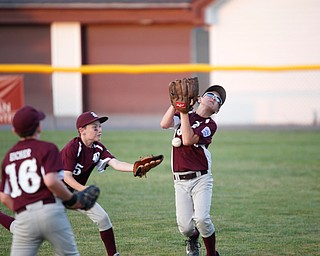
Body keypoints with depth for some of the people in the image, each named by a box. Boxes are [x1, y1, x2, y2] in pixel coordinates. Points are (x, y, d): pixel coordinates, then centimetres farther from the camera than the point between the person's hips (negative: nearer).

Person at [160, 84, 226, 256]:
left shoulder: (210, 125, 1)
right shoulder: (184, 115, 12)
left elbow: (188, 140, -14)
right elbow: (164, 124, -8)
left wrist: (184, 112, -15)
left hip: (201, 179, -2)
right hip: (180, 181, 2)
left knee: (201, 218, -21)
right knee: (184, 225, -6)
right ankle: (193, 237, 30)